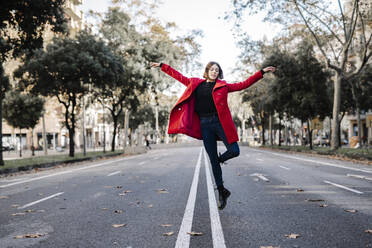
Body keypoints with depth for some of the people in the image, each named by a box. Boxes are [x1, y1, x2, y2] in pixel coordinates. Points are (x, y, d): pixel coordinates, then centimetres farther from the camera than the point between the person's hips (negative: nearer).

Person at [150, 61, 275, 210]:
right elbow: (179, 76, 21)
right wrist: (162, 66, 23)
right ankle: (221, 191, 15)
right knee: (213, 160, 3)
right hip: (204, 124, 1)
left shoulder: (223, 86, 8)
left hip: (219, 122, -1)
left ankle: (219, 159, 21)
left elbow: (244, 84, 7)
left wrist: (262, 72, 2)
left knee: (234, 151, -14)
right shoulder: (196, 84, 14)